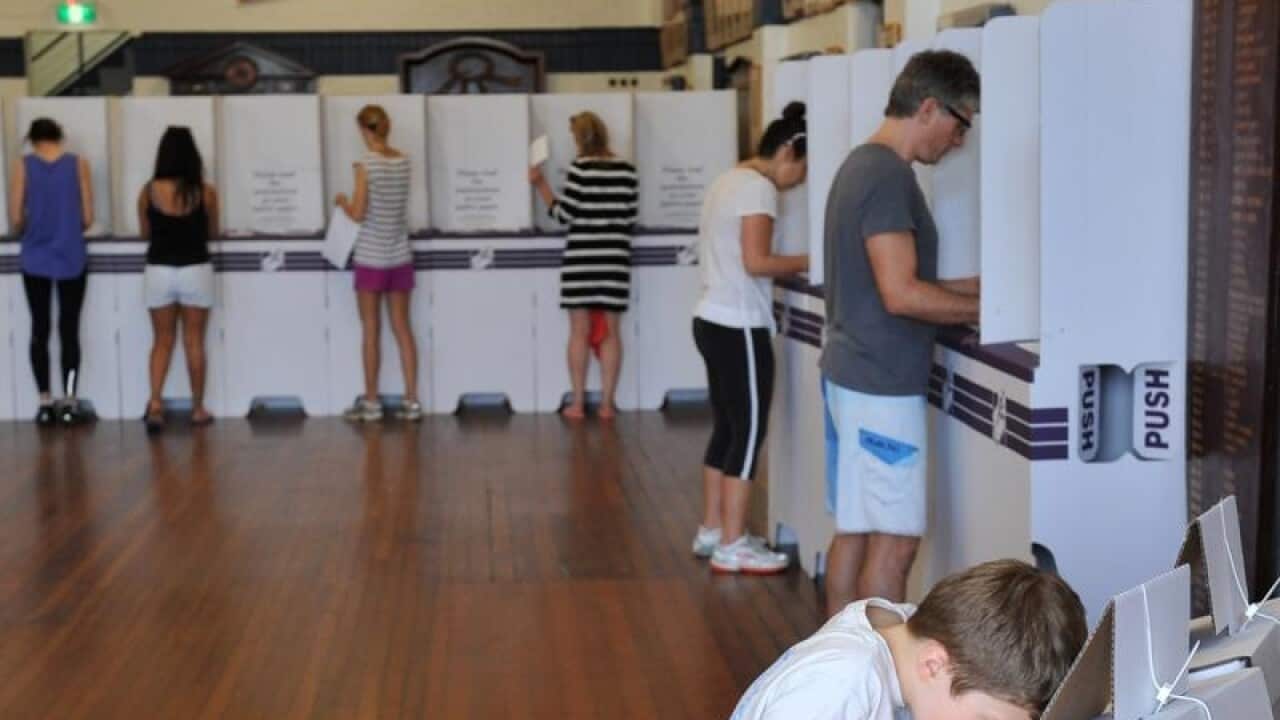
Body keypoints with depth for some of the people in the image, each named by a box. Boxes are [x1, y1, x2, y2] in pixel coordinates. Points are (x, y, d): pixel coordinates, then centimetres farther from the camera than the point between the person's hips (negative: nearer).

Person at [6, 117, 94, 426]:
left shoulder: (23, 165, -2)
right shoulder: (78, 163, -1)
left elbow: (16, 218, -3)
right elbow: (87, 218, -2)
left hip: (35, 259, 0)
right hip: (71, 258, 0)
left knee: (40, 329, 8)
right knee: (69, 329, 4)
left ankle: (45, 403, 8)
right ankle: (69, 402, -2)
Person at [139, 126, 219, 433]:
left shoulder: (149, 191, -4)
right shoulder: (205, 192, -6)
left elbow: (145, 232, 8)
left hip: (159, 271, 1)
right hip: (195, 270, -1)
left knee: (162, 342, 10)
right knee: (194, 342, 9)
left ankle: (155, 403, -6)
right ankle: (198, 408, 16)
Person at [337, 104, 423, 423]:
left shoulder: (367, 166, -13)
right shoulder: (403, 162, 3)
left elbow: (358, 214, -13)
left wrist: (343, 201, 6)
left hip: (371, 258, -5)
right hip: (400, 256, 5)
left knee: (371, 332, 3)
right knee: (403, 328, 8)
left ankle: (371, 402, 8)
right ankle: (412, 400, 7)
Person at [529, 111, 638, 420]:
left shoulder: (580, 168, -8)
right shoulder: (626, 169, 3)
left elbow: (564, 214, -6)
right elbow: (631, 216, 7)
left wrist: (540, 184, 3)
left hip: (582, 258, -3)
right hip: (615, 258, 3)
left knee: (580, 332, 4)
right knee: (610, 332, 7)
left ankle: (577, 404, 7)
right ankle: (607, 403, 8)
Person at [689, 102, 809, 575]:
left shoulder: (729, 181, 16)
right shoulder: (759, 187, -14)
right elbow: (756, 262, -22)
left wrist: (794, 265, 10)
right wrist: (809, 261, -10)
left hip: (712, 320, 10)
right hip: (738, 327, -10)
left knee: (727, 429, 15)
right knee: (748, 433, -3)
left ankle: (712, 531, 22)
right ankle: (731, 546, 0)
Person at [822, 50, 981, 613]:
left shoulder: (862, 164, 13)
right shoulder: (888, 175, -17)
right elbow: (901, 295, -23)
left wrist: (975, 286, 13)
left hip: (850, 374, 10)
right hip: (882, 386, -10)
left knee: (854, 529, 13)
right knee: (894, 540, -4)